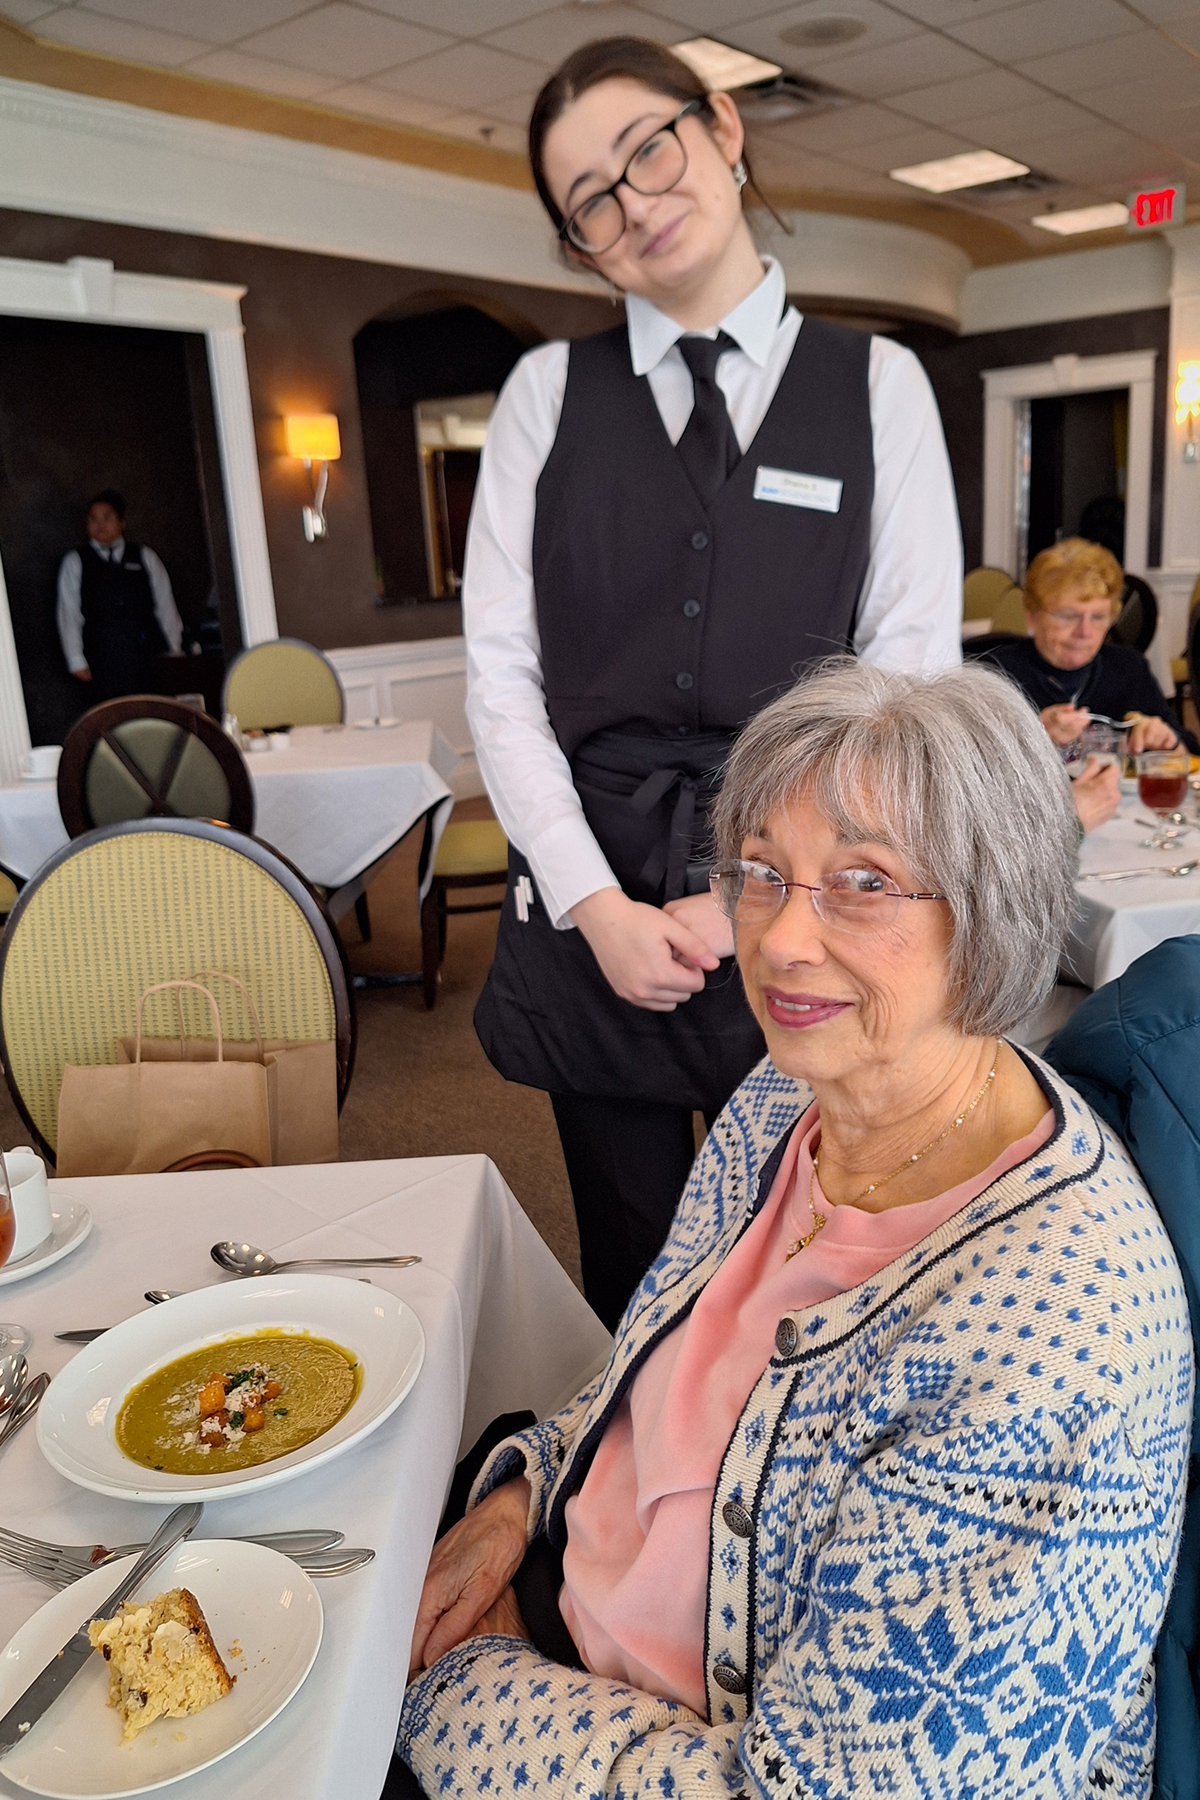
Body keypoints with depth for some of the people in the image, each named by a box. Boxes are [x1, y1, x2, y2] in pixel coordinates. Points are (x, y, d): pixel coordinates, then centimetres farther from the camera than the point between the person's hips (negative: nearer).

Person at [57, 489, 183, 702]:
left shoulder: (144, 556, 12)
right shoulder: (74, 562, 9)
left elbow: (165, 604, 12)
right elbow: (69, 614, 7)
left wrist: (175, 649, 10)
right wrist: (76, 660, 2)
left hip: (145, 658, 1)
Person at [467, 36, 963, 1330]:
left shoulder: (877, 384, 4)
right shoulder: (548, 392, 6)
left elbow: (910, 678, -2)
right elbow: (499, 670, 0)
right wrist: (596, 904, -10)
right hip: (590, 898, 1)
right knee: (628, 1265, 15)